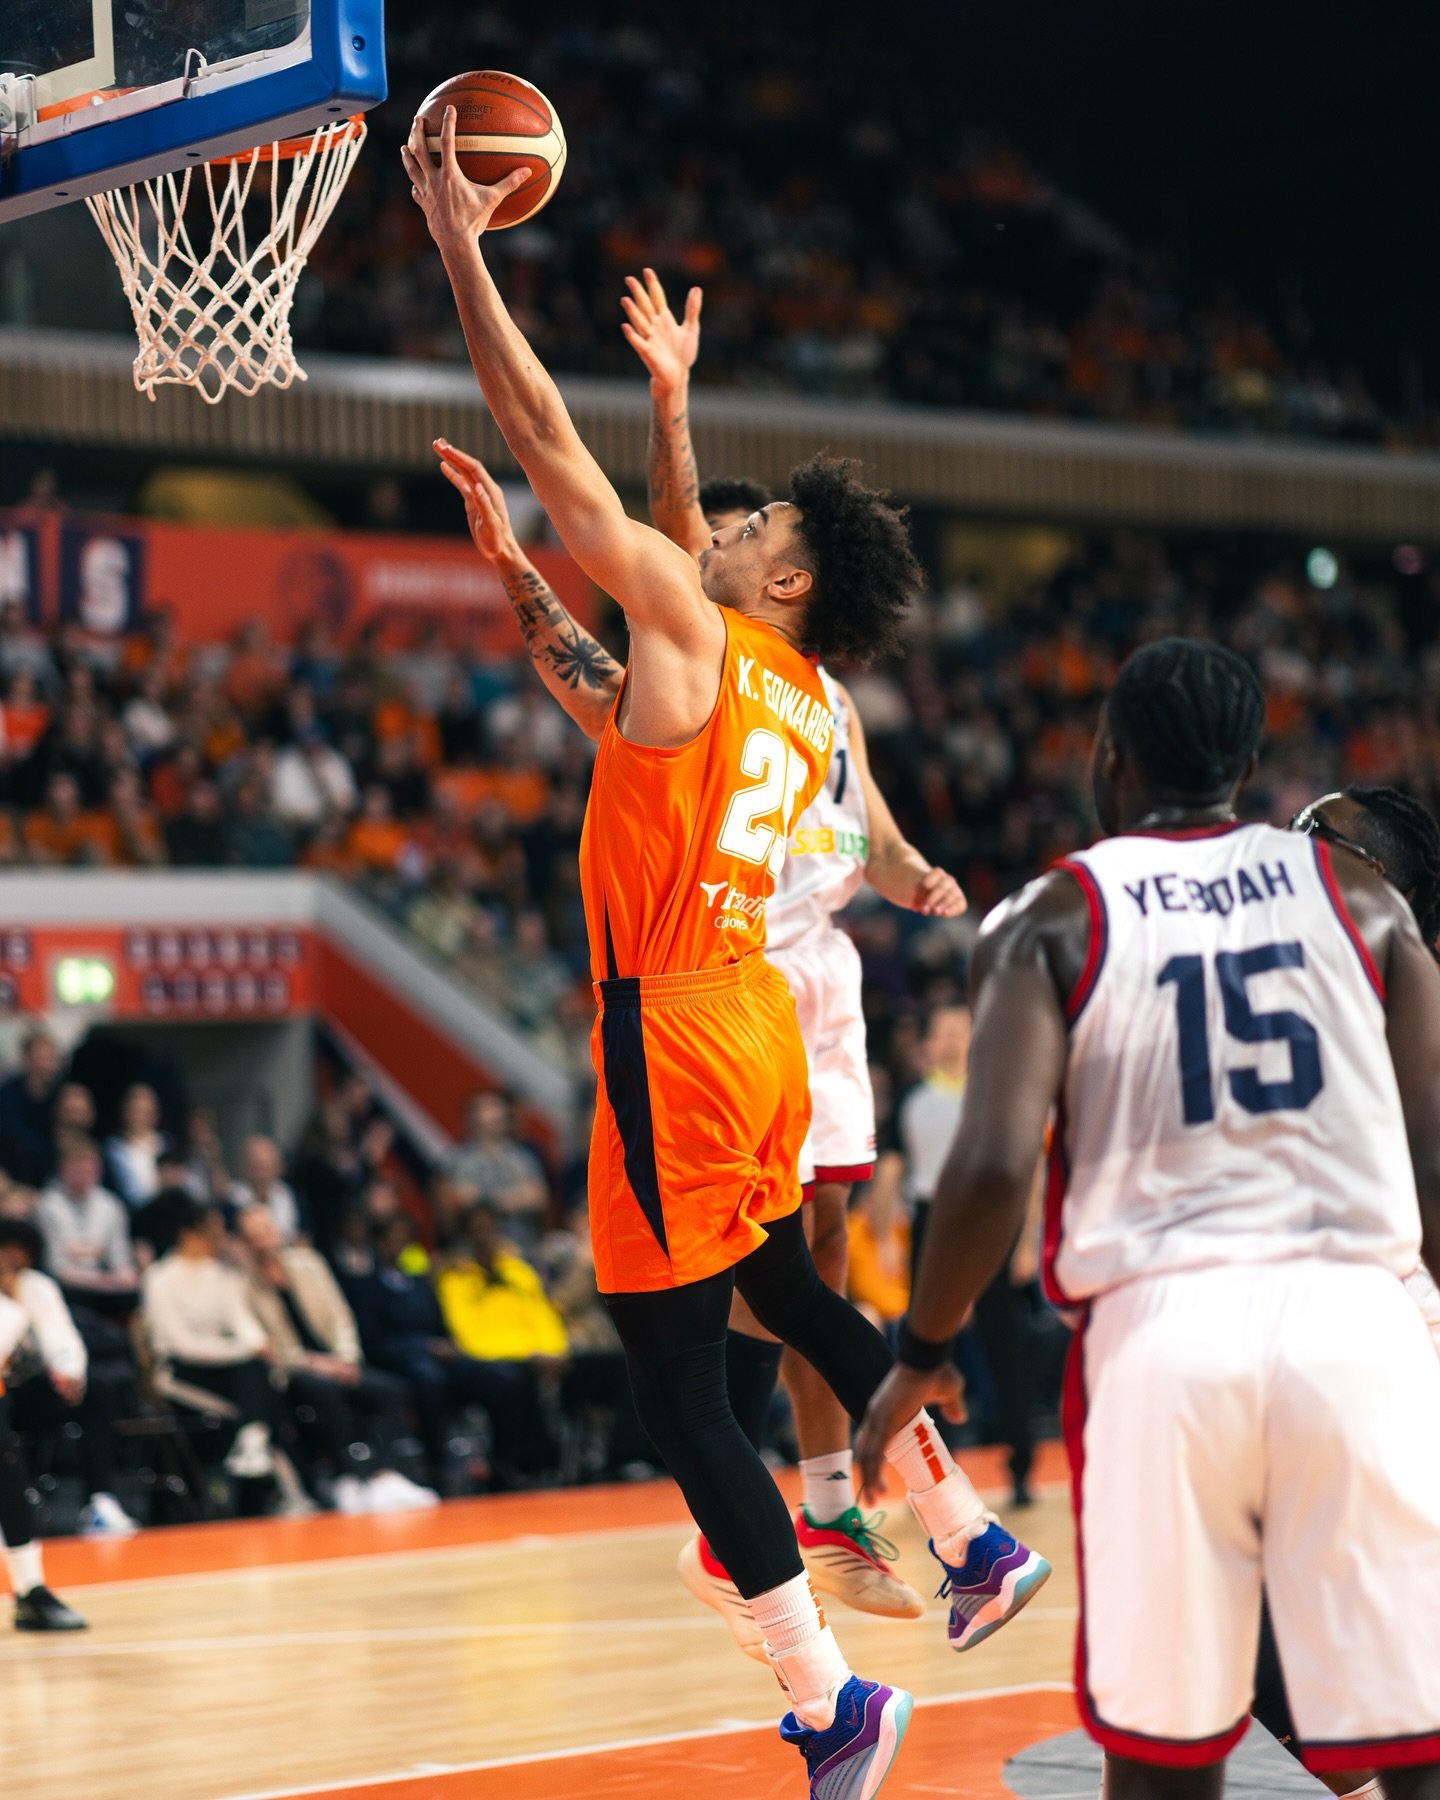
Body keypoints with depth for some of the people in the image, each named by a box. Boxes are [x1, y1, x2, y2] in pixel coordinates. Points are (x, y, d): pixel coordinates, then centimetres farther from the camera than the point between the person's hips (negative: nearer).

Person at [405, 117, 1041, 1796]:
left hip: (678, 1034, -9)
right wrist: (503, 559, 26)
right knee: (786, 1292, 30)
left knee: (675, 1381, -4)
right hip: (753, 1022, 9)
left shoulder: (694, 634, -10)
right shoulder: (805, 705, 13)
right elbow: (609, 705, 28)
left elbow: (559, 455, -11)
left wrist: (460, 249, -7)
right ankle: (969, 1541, 37)